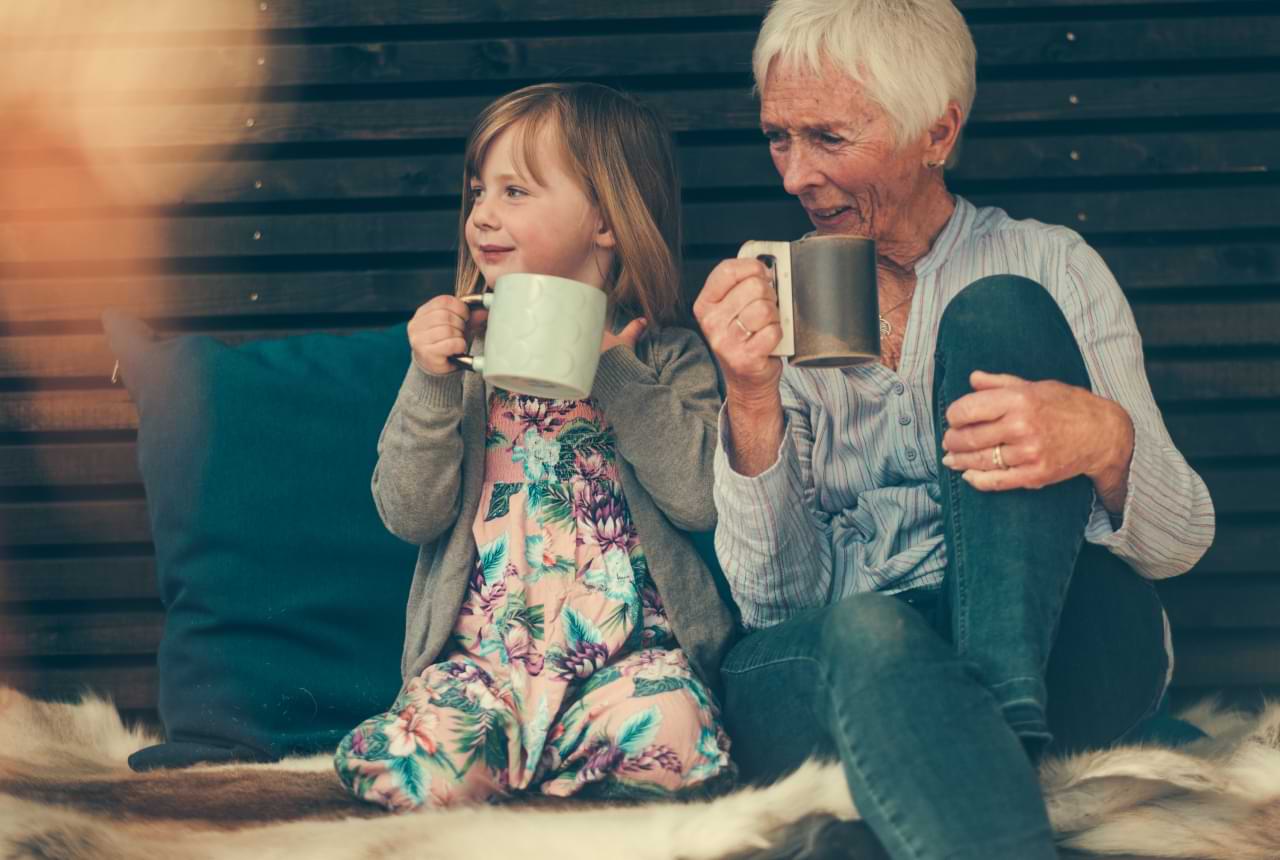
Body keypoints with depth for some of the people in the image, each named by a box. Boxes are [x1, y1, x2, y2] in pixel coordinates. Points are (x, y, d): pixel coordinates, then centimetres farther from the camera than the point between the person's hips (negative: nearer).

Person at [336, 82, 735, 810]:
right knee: (410, 775, -27)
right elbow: (410, 515, 3)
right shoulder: (460, 348, 12)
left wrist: (617, 372, -10)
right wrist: (431, 385, -11)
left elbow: (702, 498, -9)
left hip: (628, 646, 0)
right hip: (480, 652, 1)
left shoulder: (665, 358, 7)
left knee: (670, 743, -32)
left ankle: (518, 760, -3)